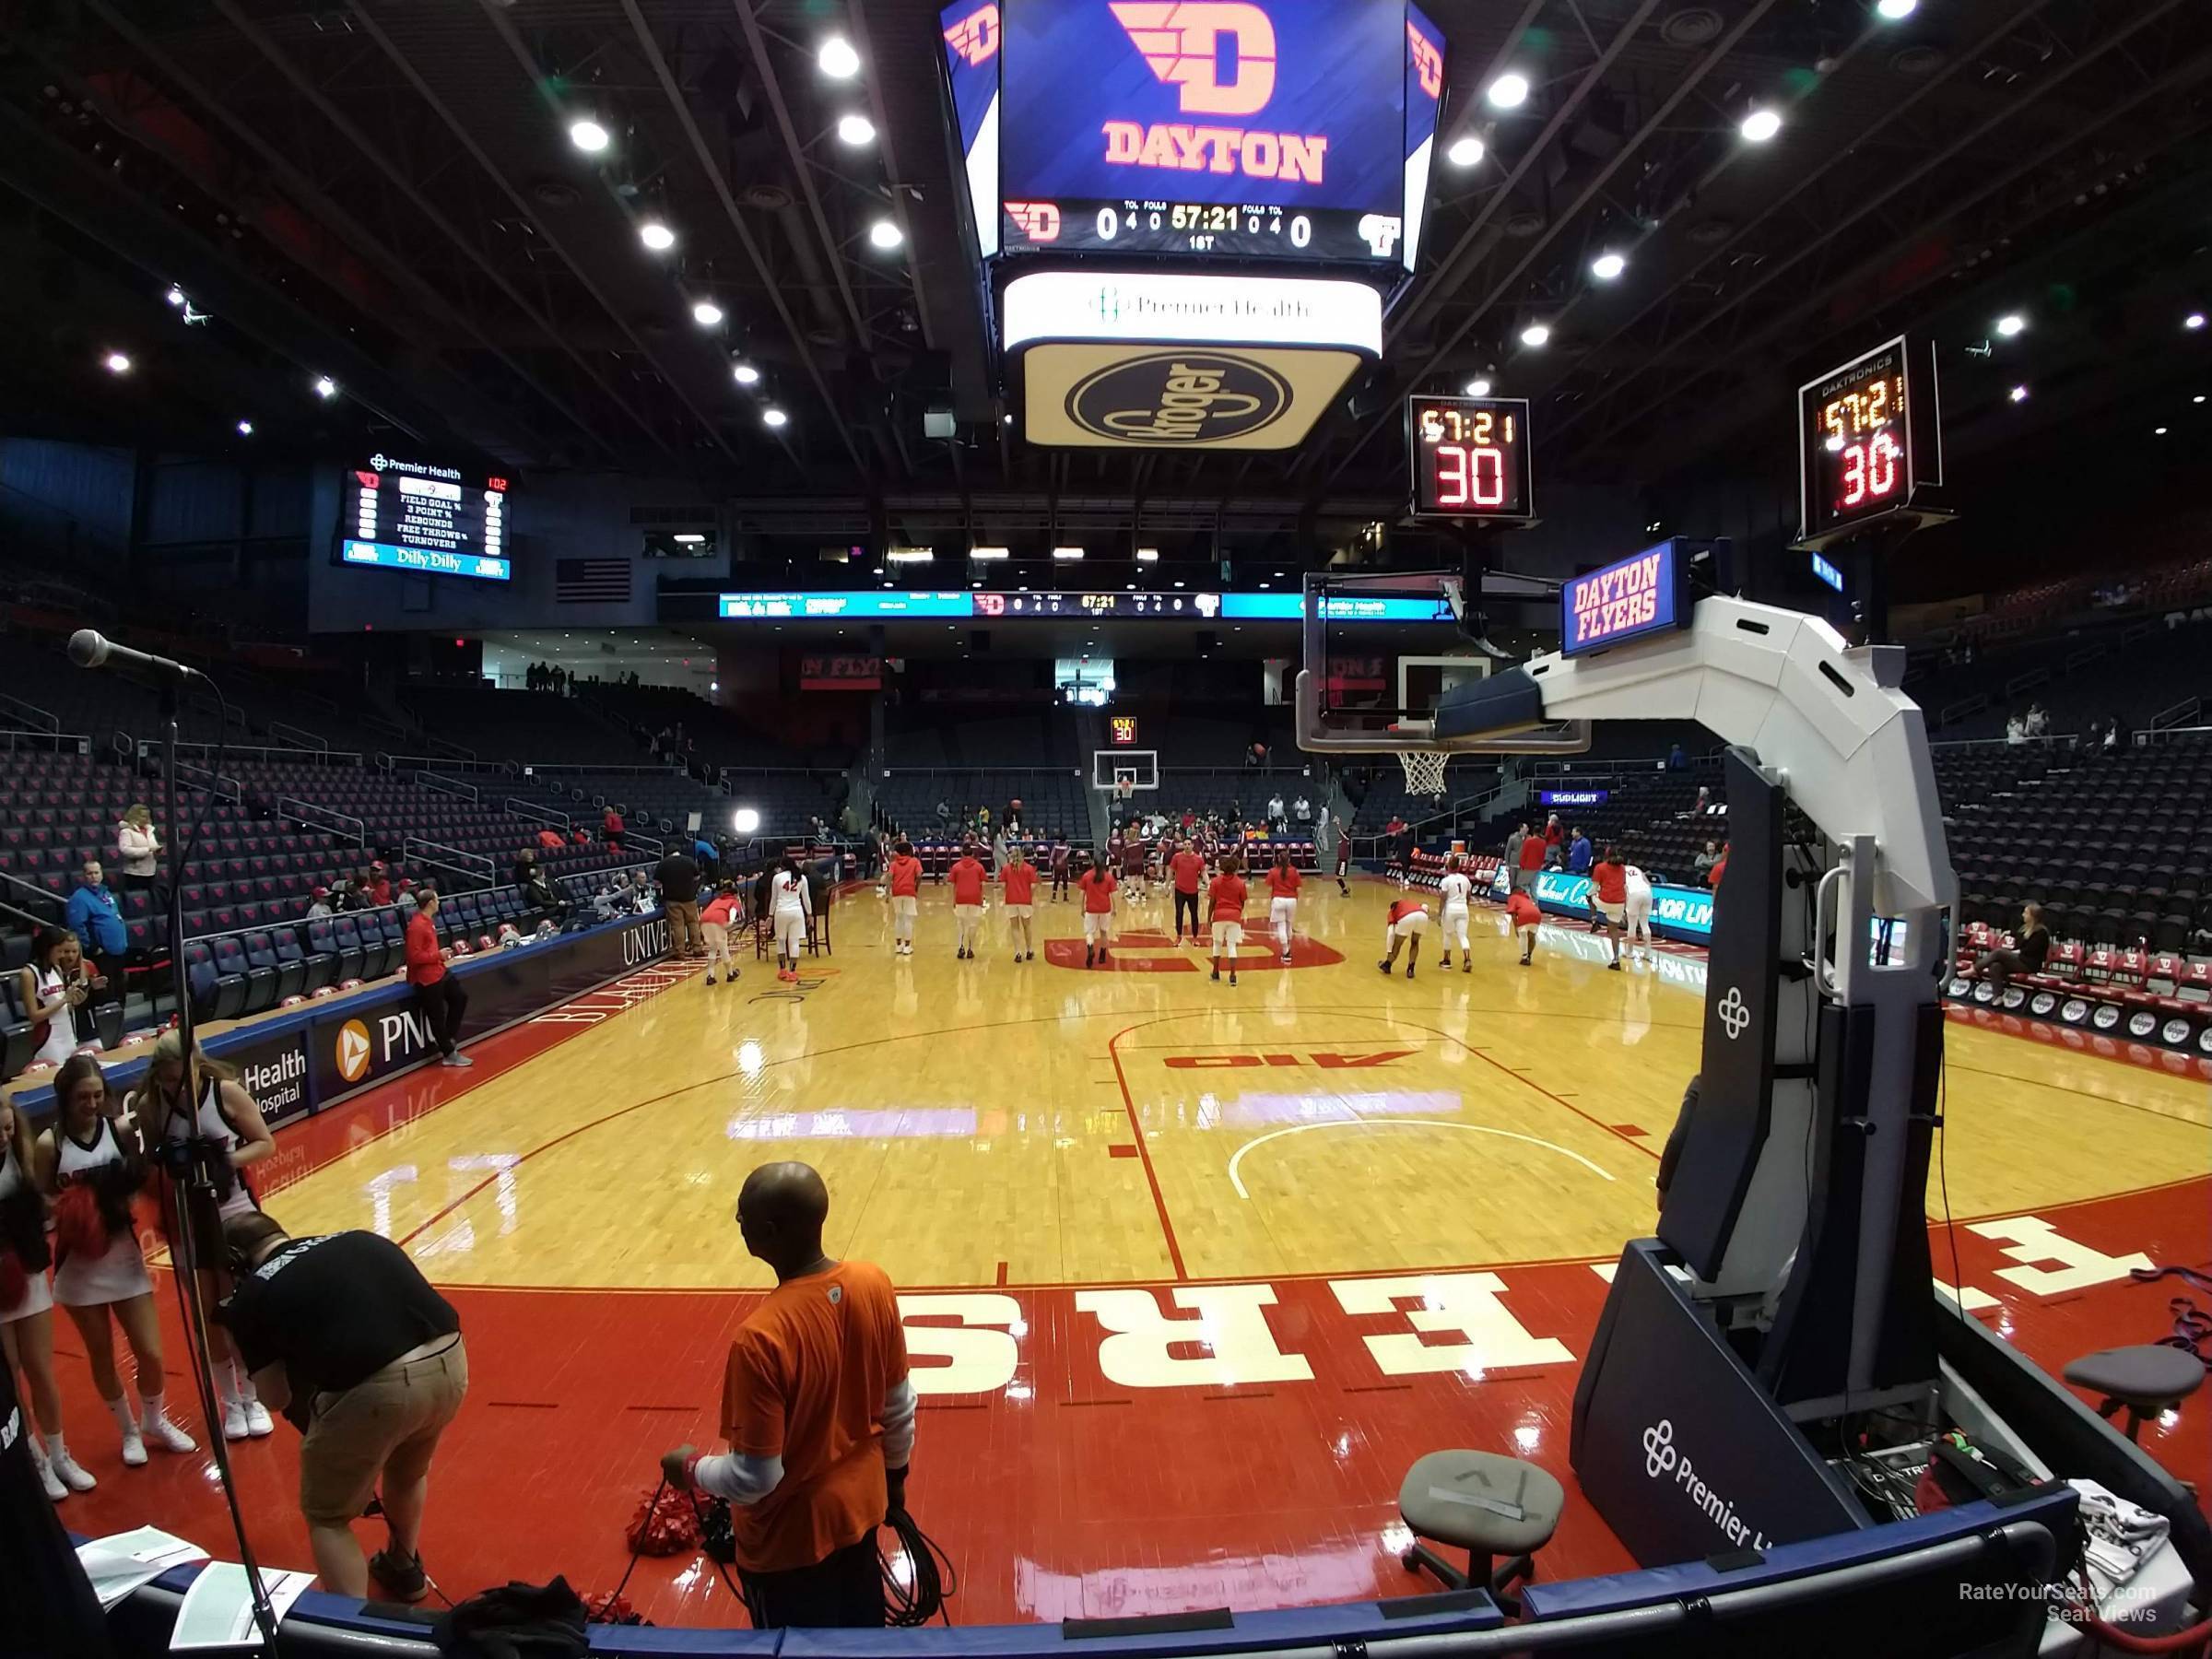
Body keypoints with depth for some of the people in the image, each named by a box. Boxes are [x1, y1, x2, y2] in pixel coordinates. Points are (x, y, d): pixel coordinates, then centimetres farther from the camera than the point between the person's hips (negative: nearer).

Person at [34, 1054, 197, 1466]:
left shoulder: (121, 1129, -7)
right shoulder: (49, 1144, -11)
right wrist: (69, 1208, -22)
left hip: (124, 1257, 1)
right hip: (79, 1265, -1)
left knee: (150, 1353, 4)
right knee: (102, 1357, 13)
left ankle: (155, 1422, 30)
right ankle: (129, 1430, 35)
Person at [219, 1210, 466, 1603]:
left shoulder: (249, 1297, 11)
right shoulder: (361, 1239, 22)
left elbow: (277, 1397, 15)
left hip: (375, 1388, -6)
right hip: (451, 1361, 6)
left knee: (326, 1516, 23)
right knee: (409, 1471, 36)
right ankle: (405, 1570, 57)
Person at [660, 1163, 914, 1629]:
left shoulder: (760, 1337, -34)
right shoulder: (874, 1284, -16)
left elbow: (755, 1477, -23)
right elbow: (900, 1407, -2)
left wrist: (691, 1468, -4)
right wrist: (895, 1475, 15)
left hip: (790, 1537, -5)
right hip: (860, 1506, 5)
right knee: (862, 1635, 27)